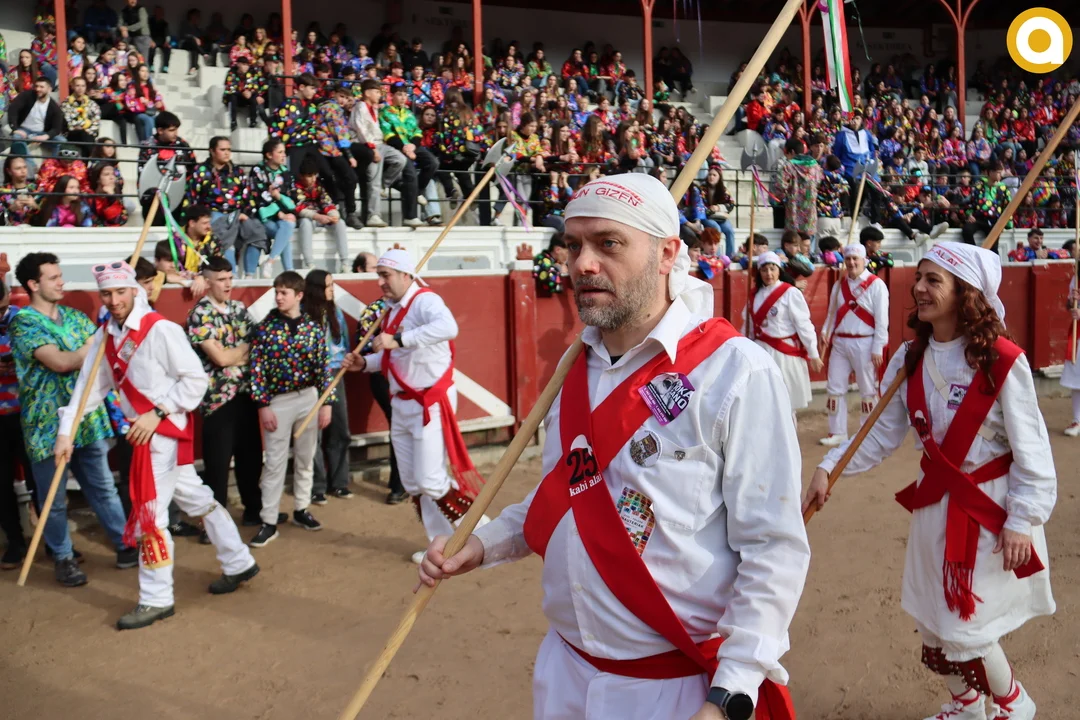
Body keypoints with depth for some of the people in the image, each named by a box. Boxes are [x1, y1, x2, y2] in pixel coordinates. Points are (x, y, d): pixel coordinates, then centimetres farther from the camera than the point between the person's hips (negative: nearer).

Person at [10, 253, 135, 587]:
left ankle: (125, 544, 23)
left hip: (87, 417, 5)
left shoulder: (74, 316, 9)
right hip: (48, 424, -5)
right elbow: (61, 362, -22)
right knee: (55, 499, 9)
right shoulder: (23, 323, -11)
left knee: (103, 487, 14)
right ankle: (64, 557, 24)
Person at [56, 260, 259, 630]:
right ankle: (238, 563, 31)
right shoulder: (105, 336, 6)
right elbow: (89, 386, 6)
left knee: (149, 513, -4)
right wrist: (66, 431, 0)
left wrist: (157, 413, -19)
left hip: (165, 429, -8)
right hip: (145, 431, 8)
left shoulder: (161, 330, -17)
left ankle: (156, 600, 10)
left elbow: (196, 379, -15)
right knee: (194, 497, 17)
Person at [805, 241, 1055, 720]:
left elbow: (1031, 451, -13)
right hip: (935, 502, 6)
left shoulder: (1002, 362, -18)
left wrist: (1022, 519, -13)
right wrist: (829, 467, -7)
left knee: (963, 629, -1)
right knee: (932, 623, 16)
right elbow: (882, 433, 2)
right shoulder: (911, 359, -2)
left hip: (991, 507, -6)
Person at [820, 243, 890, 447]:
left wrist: (878, 348, -13)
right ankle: (838, 432, 17)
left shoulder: (876, 285, -8)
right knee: (835, 388, 7)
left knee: (868, 391, 6)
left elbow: (881, 319, -10)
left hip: (864, 344, -6)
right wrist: (825, 332, -5)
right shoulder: (839, 285, 10)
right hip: (840, 342, 6)